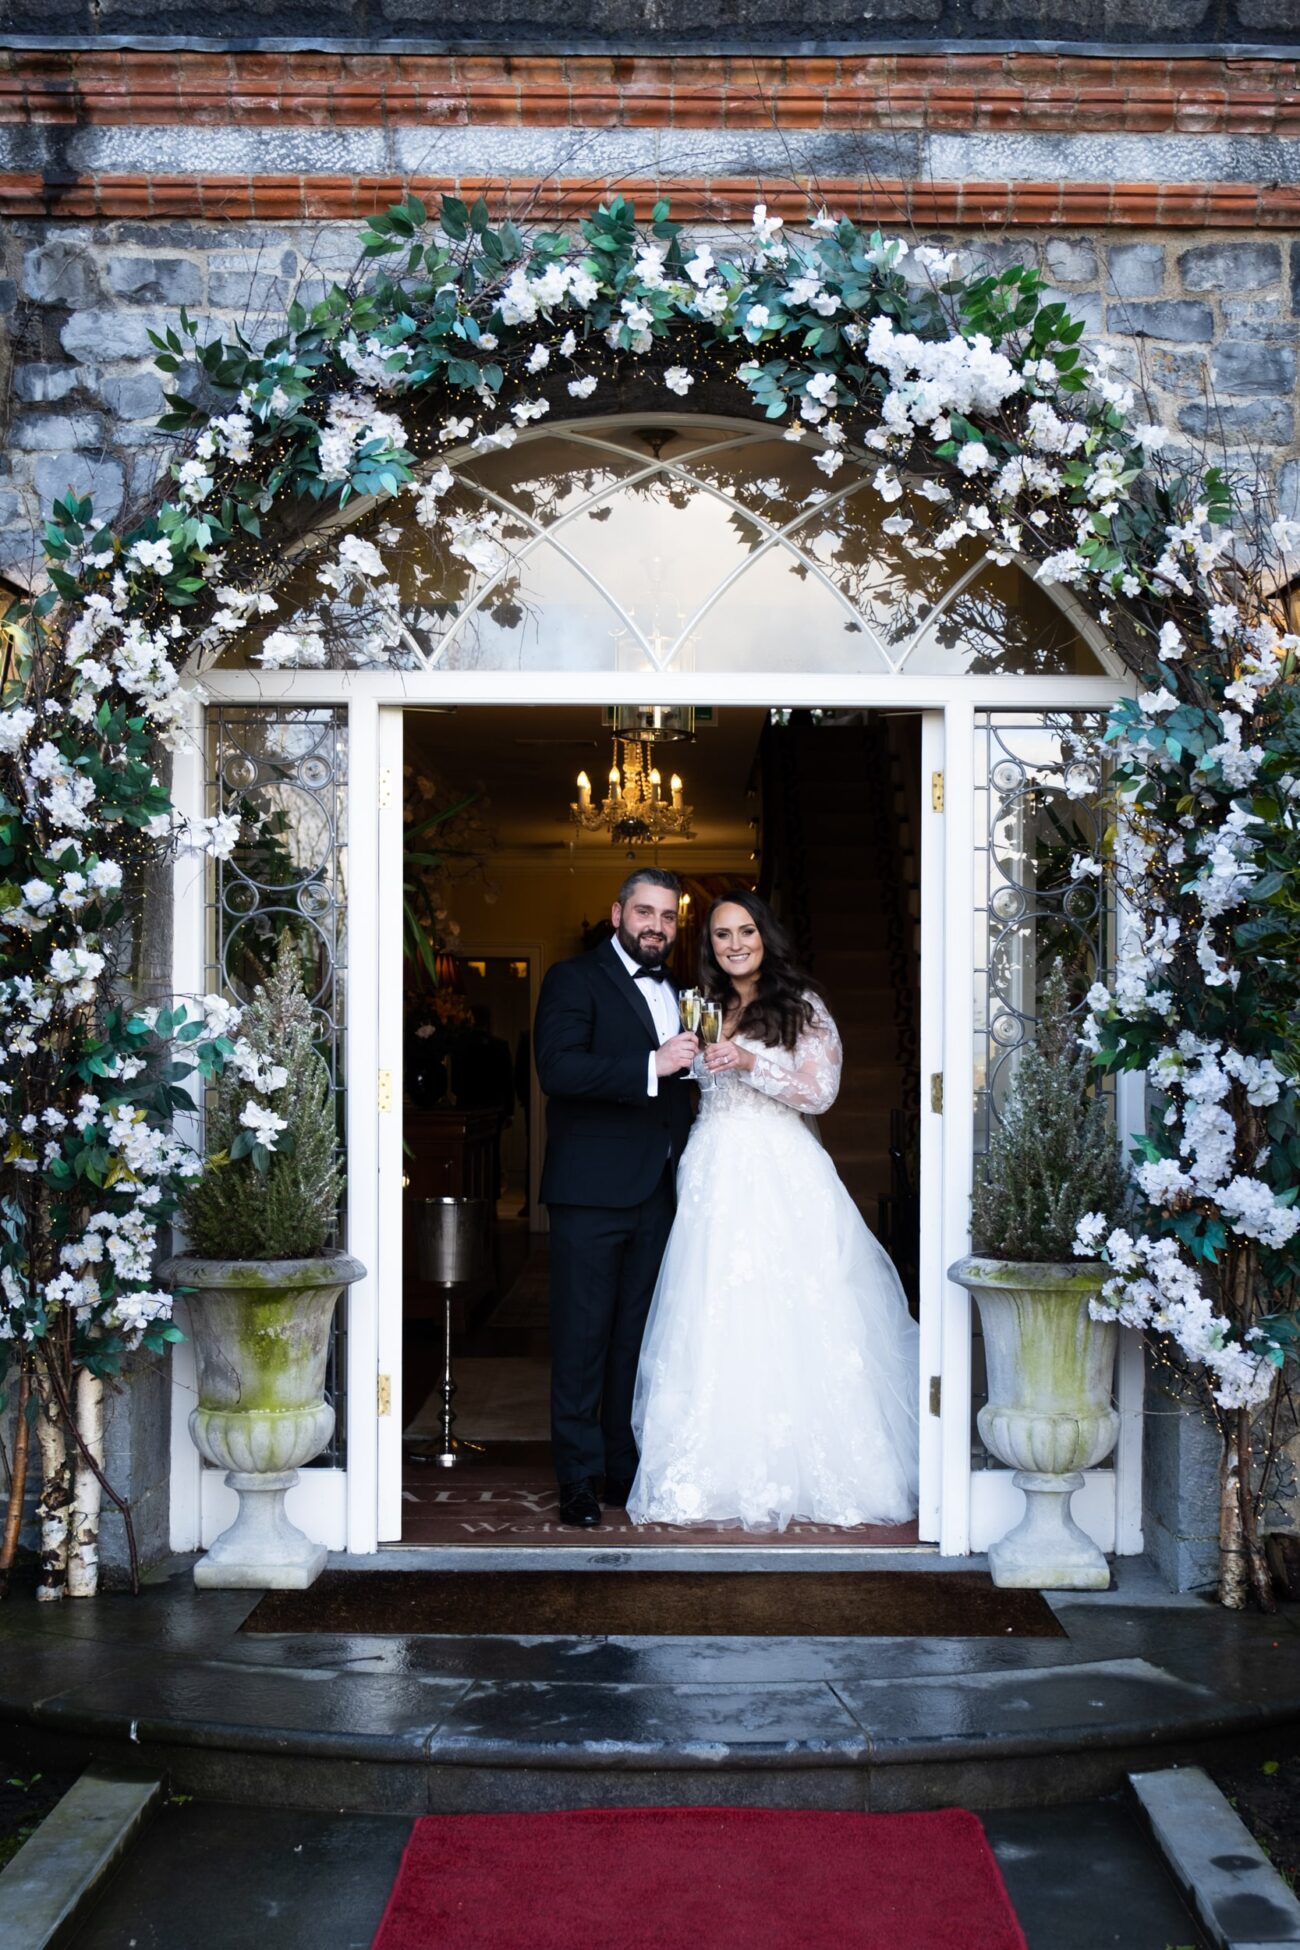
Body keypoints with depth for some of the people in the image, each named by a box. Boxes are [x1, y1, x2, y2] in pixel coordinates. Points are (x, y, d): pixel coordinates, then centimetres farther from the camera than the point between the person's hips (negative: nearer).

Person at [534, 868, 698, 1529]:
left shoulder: (677, 992, 18)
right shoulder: (574, 980, -3)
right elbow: (556, 1069, -18)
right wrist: (651, 1066, -25)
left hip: (657, 1195, 6)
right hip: (591, 1193, -6)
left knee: (638, 1338, 10)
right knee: (582, 1338, -1)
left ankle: (626, 1469, 18)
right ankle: (579, 1480, 6)